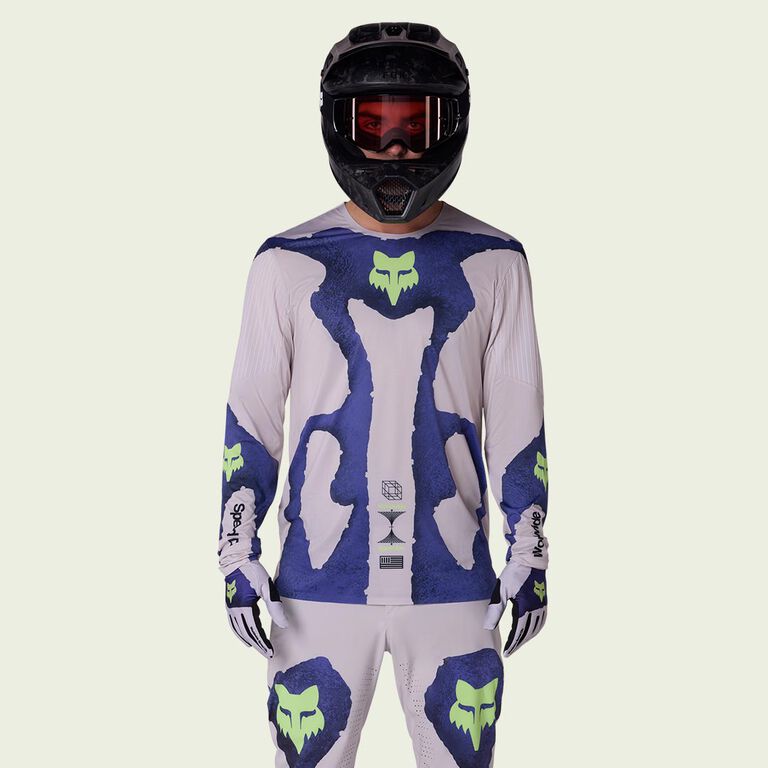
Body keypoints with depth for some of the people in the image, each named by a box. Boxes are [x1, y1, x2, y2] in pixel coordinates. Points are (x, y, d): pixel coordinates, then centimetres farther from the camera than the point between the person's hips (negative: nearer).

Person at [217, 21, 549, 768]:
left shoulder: (492, 263, 1)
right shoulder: (289, 264, 0)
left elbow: (518, 421, 6)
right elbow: (251, 416, 4)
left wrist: (530, 555, 5)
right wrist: (238, 555, 0)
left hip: (452, 581, 1)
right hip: (322, 583, 0)